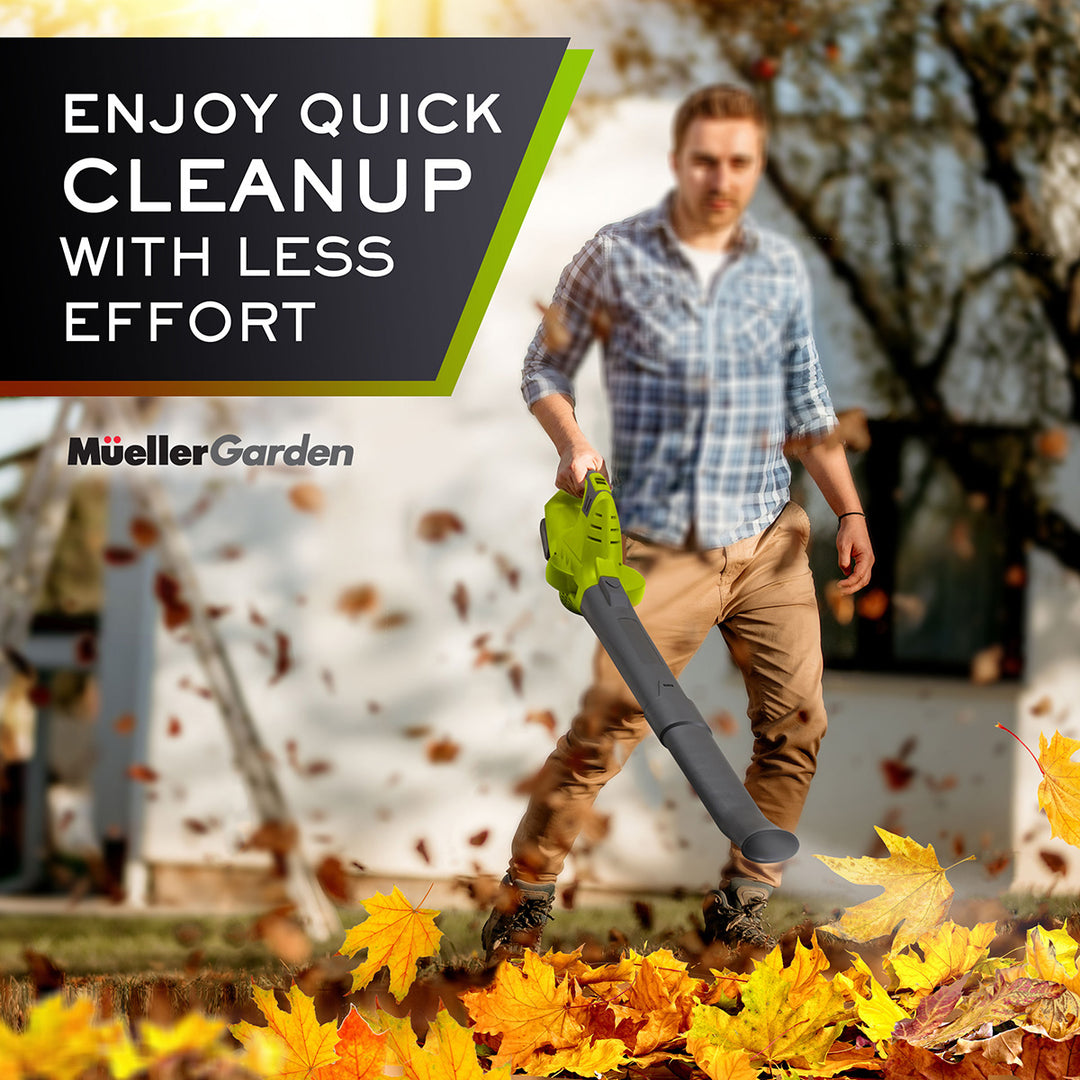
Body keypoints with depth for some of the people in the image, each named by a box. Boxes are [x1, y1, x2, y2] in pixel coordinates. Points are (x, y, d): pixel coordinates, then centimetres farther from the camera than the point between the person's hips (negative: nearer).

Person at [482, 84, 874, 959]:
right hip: (662, 548, -4)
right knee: (606, 725, -10)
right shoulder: (613, 259, -3)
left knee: (796, 729, 0)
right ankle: (524, 897, 4)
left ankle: (739, 907, 15)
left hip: (770, 541, 4)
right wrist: (574, 443, -13)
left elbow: (806, 406, 14)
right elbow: (546, 368, 5)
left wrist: (850, 510, 7)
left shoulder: (781, 270, 7)